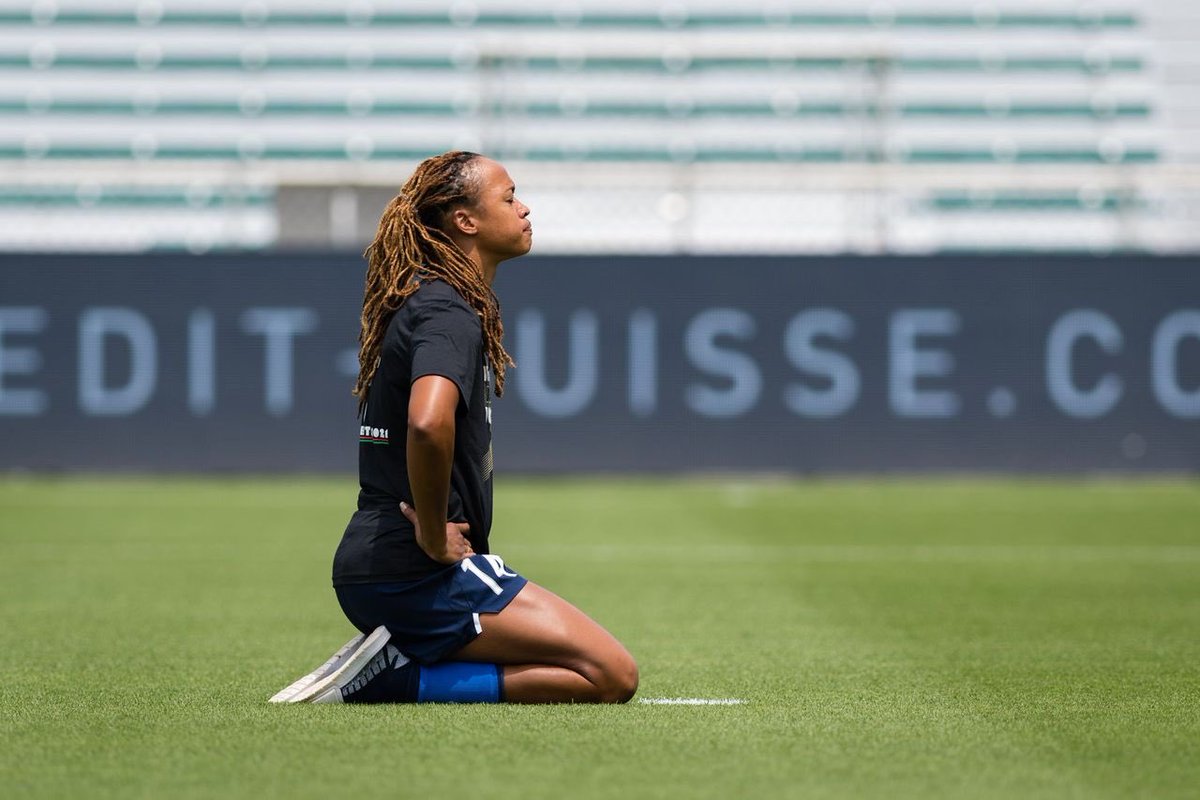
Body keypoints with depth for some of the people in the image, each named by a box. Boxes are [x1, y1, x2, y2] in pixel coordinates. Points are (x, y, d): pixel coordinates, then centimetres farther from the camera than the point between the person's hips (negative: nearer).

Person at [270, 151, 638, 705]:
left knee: (601, 669, 15)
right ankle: (397, 680, -13)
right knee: (612, 676, -11)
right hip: (415, 573, -10)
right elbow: (427, 423, -34)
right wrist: (434, 536, -22)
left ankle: (385, 675, 3)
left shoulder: (425, 301, 17)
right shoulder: (450, 314, -14)